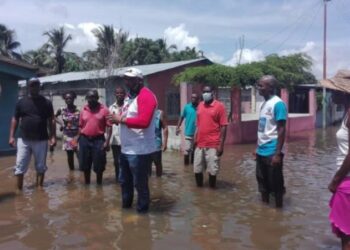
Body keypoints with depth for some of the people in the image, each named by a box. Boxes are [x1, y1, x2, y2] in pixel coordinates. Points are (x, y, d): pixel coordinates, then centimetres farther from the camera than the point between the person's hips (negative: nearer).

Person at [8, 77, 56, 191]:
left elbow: (51, 121, 2)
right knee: (20, 166, 1)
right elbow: (15, 119, 8)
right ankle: (19, 190, 12)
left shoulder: (46, 102, 2)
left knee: (41, 166, 8)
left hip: (41, 140, -1)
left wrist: (53, 137, -5)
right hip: (23, 140, 1)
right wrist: (11, 136, 1)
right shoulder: (21, 102, 6)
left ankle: (39, 188, 21)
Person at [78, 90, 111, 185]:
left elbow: (109, 126, -8)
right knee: (85, 165, 11)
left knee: (99, 166, 3)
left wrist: (107, 141, -15)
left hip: (98, 140, -3)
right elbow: (80, 126, 12)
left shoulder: (104, 109, -5)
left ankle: (99, 183, 20)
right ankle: (87, 183, 27)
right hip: (84, 140, 3)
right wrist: (79, 140, 9)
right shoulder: (83, 110, 6)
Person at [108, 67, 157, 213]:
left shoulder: (146, 96, -16)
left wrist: (121, 119, -22)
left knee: (140, 183, 4)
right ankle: (126, 205, 41)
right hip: (126, 148, 10)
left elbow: (143, 121, -28)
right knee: (124, 180, 23)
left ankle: (142, 209, 21)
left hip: (140, 150, -10)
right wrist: (117, 119, 1)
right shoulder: (129, 96, 14)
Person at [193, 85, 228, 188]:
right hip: (199, 144, 5)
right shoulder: (200, 105, 10)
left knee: (212, 170, 3)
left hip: (213, 145, -5)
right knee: (197, 169, 10)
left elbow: (223, 126, -8)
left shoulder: (219, 106, -6)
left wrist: (221, 145, -12)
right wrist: (195, 140, 11)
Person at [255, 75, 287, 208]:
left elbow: (281, 130, -16)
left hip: (272, 152, -8)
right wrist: (257, 147, 16)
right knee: (263, 181, 17)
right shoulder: (264, 104, 10)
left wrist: (278, 153, -19)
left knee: (275, 184, 5)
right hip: (261, 152, 8)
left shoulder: (278, 104, -14)